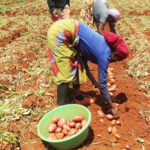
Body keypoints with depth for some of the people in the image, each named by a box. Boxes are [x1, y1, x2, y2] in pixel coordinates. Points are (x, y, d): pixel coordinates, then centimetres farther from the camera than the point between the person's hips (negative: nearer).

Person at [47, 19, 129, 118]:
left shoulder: (103, 43, 11)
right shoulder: (104, 56, -12)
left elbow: (84, 59, 20)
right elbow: (102, 84, -7)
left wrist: (93, 80, 24)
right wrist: (112, 107, 4)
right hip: (60, 33, -10)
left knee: (79, 63, 17)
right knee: (65, 74, -7)